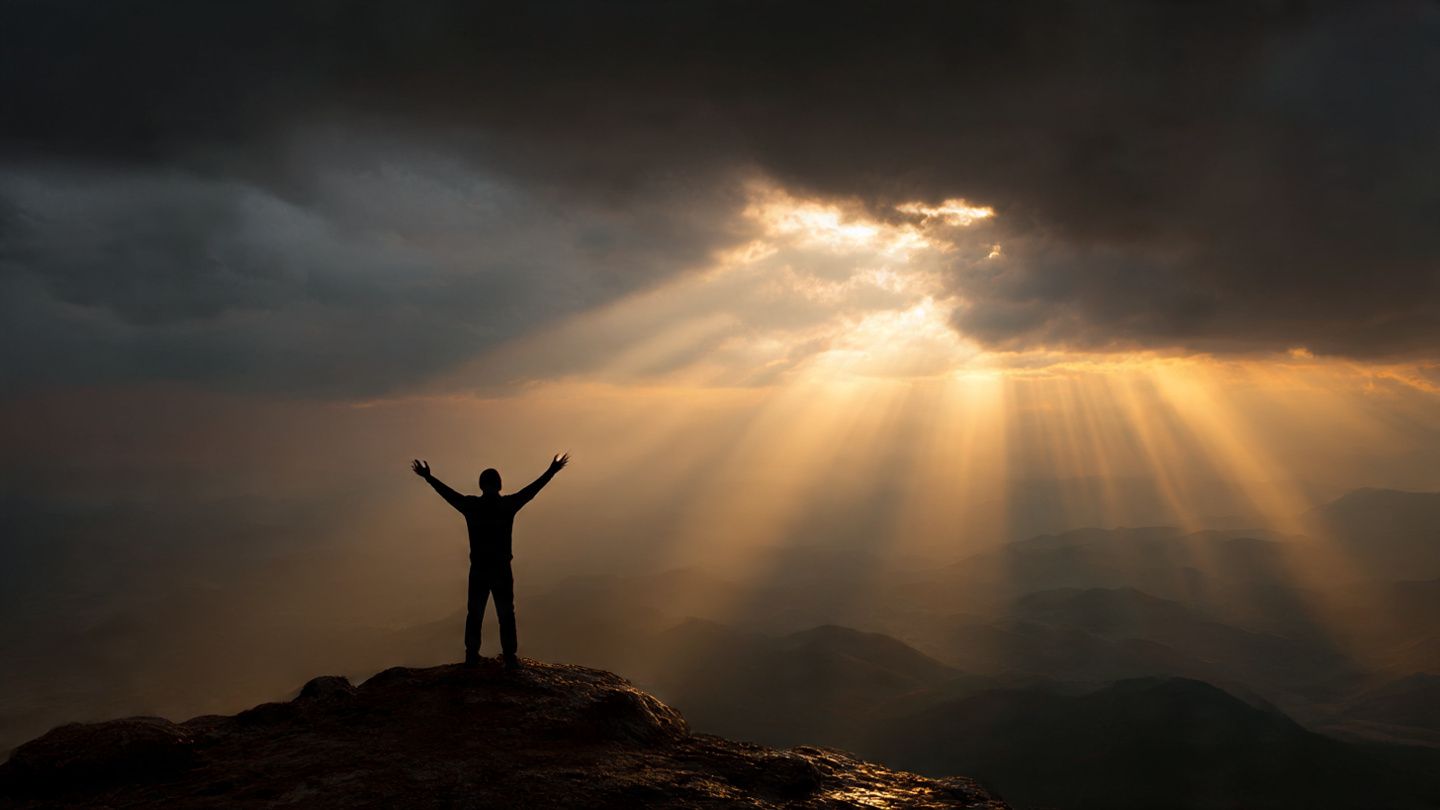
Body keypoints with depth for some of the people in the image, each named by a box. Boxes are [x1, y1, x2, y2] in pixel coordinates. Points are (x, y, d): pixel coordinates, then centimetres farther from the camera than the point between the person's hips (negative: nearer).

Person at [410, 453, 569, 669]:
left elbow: (446, 491, 7)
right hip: (502, 570, -1)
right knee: (506, 615, 6)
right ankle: (510, 657, 5)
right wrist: (552, 471, 10)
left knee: (474, 614, 12)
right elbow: (532, 489, 0)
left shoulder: (471, 505, -5)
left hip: (478, 570, 1)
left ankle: (472, 656, 15)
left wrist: (427, 476, 21)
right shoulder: (508, 505, -8)